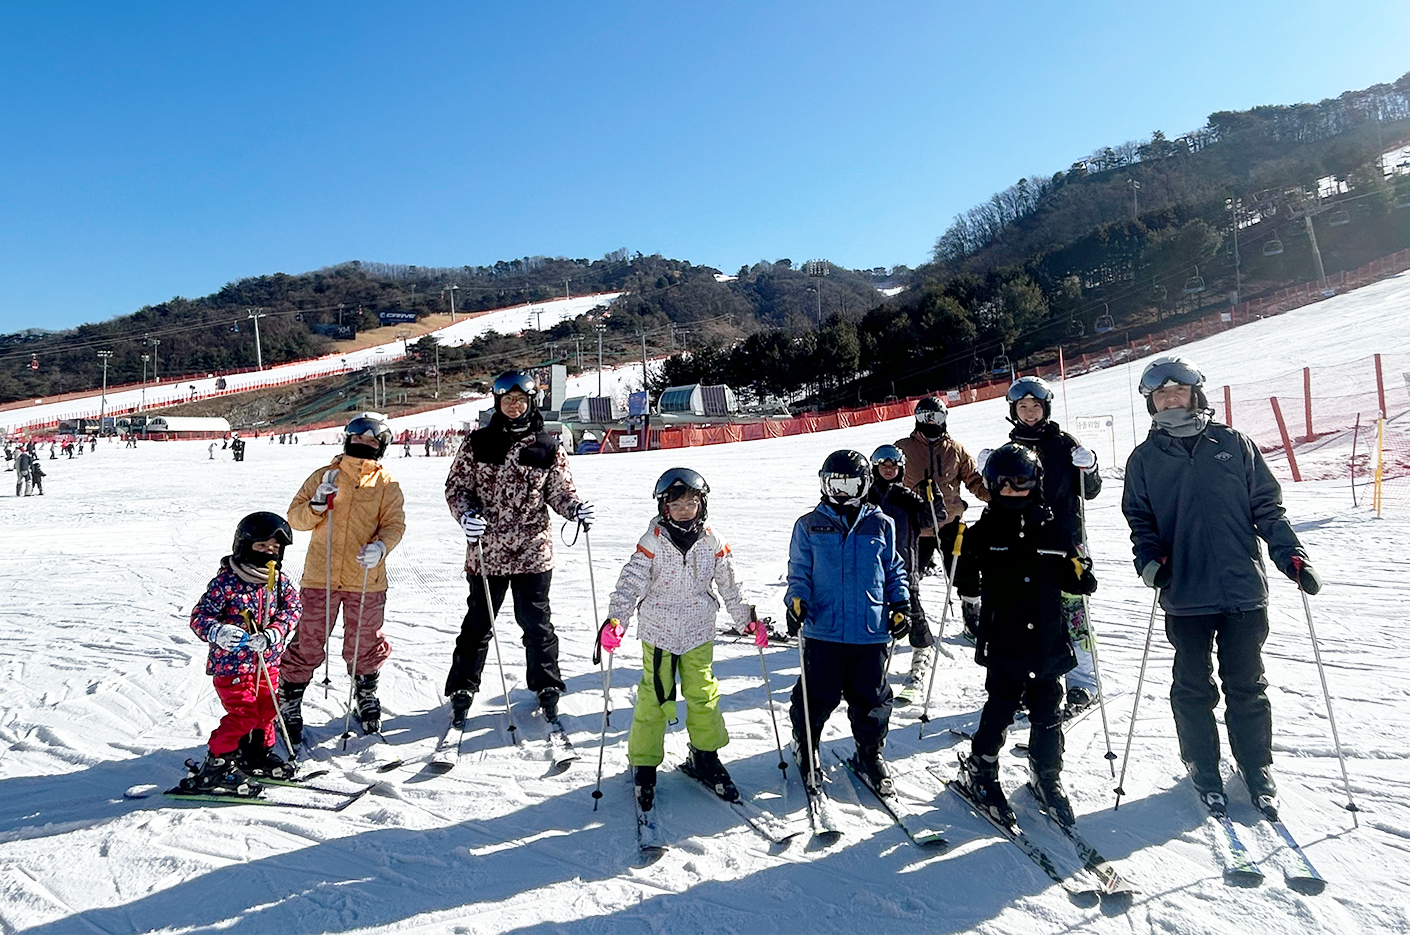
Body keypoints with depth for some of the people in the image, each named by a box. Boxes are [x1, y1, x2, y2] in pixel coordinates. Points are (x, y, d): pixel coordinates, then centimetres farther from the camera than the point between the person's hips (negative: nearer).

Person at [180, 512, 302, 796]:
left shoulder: (280, 582, 2)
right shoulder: (226, 582, -14)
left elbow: (293, 608, -3)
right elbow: (199, 617, -13)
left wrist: (272, 634, -20)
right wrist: (220, 632, -34)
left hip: (267, 662, 6)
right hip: (231, 663, -6)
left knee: (266, 709, 15)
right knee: (243, 714, -9)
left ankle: (258, 754, 36)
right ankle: (217, 766, 7)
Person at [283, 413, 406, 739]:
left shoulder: (387, 484, 5)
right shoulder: (324, 476, 5)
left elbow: (395, 524, -3)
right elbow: (295, 517, 4)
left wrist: (380, 546, -23)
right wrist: (316, 506, -16)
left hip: (367, 580, 0)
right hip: (320, 577, 0)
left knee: (364, 645, 12)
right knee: (308, 645, 5)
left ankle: (366, 697, 36)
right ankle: (289, 703, 25)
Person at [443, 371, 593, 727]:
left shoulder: (548, 447, 2)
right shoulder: (477, 443, 1)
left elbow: (560, 490, 6)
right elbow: (456, 486, 4)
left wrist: (577, 508, -15)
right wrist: (466, 514, -15)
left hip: (533, 552, 0)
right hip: (485, 552, 0)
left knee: (536, 623, 10)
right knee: (477, 623, 11)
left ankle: (547, 688, 26)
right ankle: (462, 689, 27)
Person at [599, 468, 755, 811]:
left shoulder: (713, 543, -1)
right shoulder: (652, 542, -10)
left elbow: (730, 584, 7)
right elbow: (631, 583, -15)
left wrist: (747, 619, 8)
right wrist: (615, 618, -26)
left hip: (698, 634, 3)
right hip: (658, 632, -2)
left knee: (703, 695, 11)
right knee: (654, 698, 3)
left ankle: (704, 755, 31)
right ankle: (643, 763, 19)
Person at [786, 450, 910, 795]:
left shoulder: (881, 525, 6)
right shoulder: (809, 525, 2)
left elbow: (894, 571, 15)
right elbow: (799, 572, 6)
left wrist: (901, 605, 5)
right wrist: (797, 600, -11)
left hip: (872, 633, 1)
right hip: (823, 630, -1)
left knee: (871, 700, 12)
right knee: (817, 697, 6)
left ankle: (870, 754, 33)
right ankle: (805, 748, 30)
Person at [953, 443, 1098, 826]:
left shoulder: (1055, 532, 5)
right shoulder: (983, 533, -2)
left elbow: (1070, 579, 12)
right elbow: (967, 584, 0)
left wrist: (1082, 575, -7)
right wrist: (963, 569, -18)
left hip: (1048, 640, 3)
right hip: (1003, 641, -2)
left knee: (1048, 712, 11)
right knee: (1001, 708, 2)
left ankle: (1047, 775, 31)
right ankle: (980, 770, 23)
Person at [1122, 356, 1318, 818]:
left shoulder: (1234, 445, 3)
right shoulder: (1144, 459, 5)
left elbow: (1267, 507, 6)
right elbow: (1139, 519, 8)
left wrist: (1292, 556, -3)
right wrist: (1149, 557, -9)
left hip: (1243, 590, 0)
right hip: (1185, 595, 0)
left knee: (1246, 687, 10)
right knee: (1193, 689, 10)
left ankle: (1258, 771, 28)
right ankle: (1204, 771, 27)